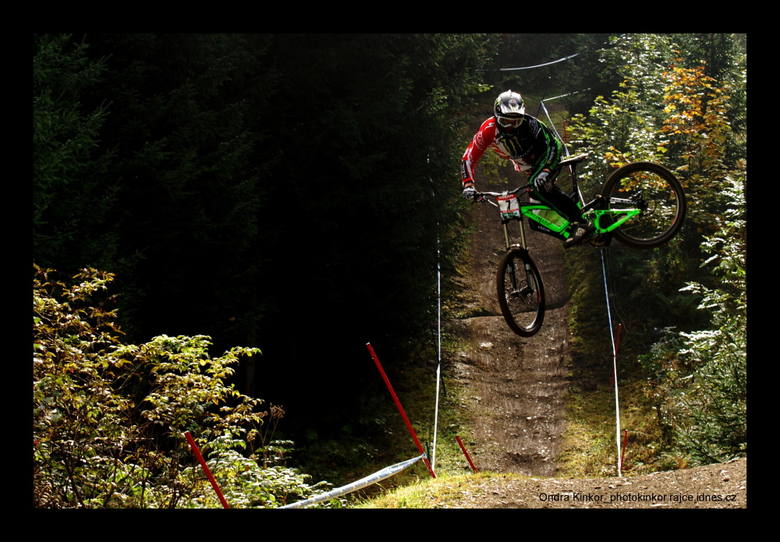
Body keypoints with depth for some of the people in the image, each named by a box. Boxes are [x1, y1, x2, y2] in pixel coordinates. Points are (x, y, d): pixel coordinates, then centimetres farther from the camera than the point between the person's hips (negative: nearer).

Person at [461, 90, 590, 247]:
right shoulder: (489, 129, -24)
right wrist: (468, 185, -36)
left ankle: (580, 223, -33)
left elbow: (554, 145, -32)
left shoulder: (529, 124, -31)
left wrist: (545, 172, -47)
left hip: (547, 158, -6)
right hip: (528, 168, 6)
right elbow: (469, 158, -23)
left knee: (537, 184, -30)